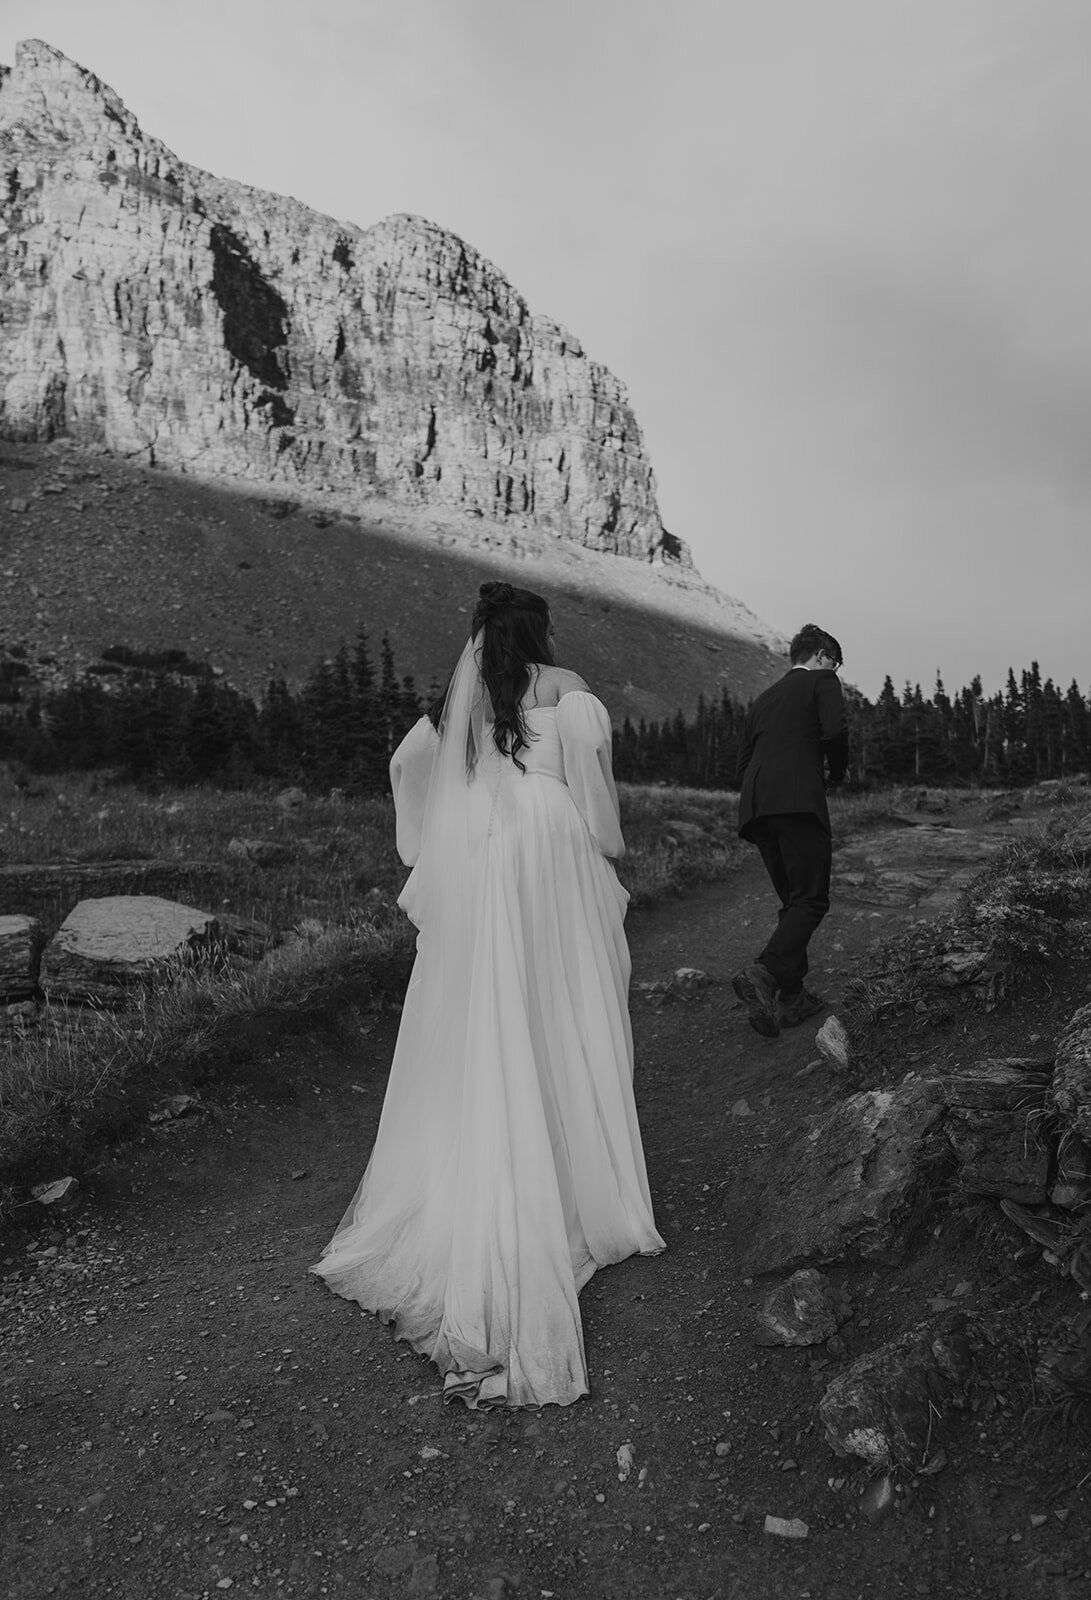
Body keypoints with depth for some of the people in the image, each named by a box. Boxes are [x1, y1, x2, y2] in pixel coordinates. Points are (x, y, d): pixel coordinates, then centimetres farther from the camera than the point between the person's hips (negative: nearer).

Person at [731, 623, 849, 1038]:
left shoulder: (763, 699, 29)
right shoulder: (822, 681, 10)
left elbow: (743, 760, 24)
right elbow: (834, 730, -8)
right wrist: (837, 771, 9)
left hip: (754, 804, 7)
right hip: (798, 799, -7)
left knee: (792, 900, 14)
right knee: (811, 900, -7)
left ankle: (792, 996, 12)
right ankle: (765, 974, -26)